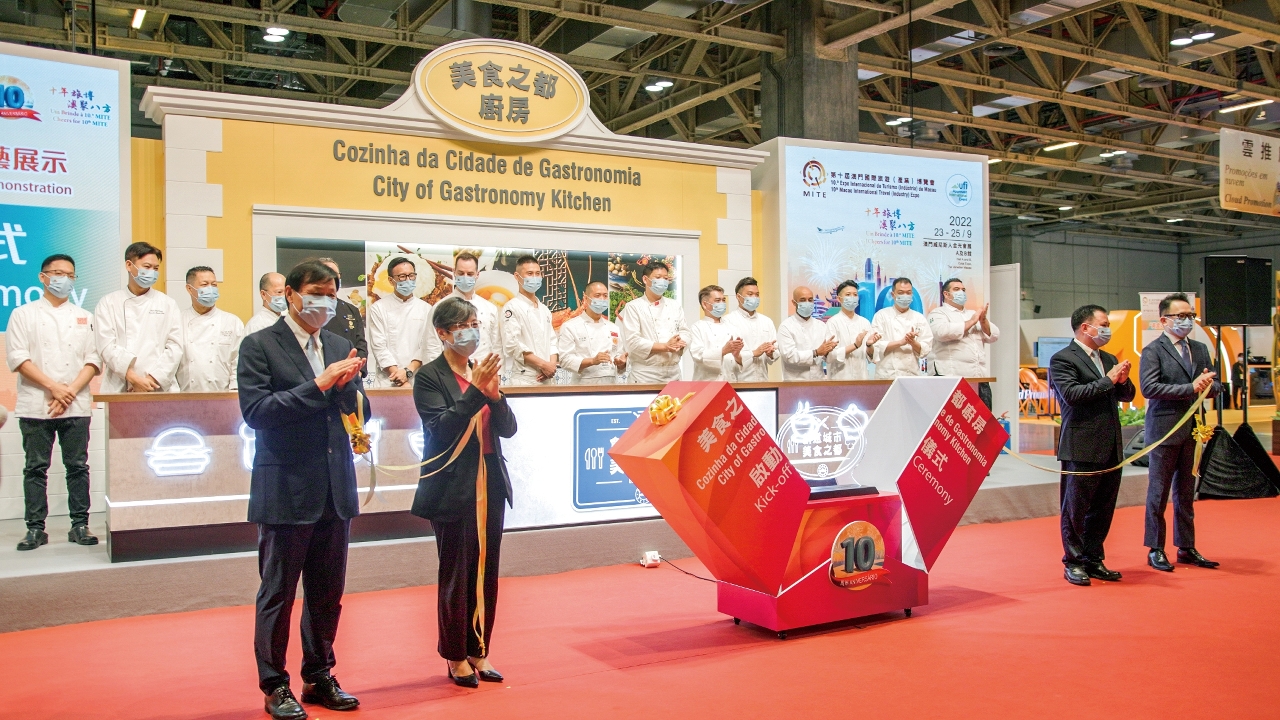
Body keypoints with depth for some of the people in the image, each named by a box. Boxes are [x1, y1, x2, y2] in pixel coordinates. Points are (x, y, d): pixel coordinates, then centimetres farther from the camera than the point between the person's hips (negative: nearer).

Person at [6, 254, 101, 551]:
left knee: (78, 467, 2)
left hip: (76, 406, 2)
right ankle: (35, 528, 7)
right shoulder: (23, 314, 7)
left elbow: (93, 360, 6)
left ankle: (80, 525, 7)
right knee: (36, 468, 2)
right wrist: (53, 387, -12)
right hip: (35, 405, -1)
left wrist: (70, 392, -8)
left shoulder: (84, 317, 13)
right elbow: (18, 358, -3)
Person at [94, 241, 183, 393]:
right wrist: (133, 378, -13)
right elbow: (106, 346, -1)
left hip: (160, 390, 1)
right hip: (119, 390, 0)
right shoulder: (108, 303, 10)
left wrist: (152, 379, -9)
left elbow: (174, 347, 3)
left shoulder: (168, 305, 12)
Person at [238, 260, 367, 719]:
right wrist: (318, 385, -19)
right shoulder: (259, 346, -5)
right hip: (286, 490, -5)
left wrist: (345, 385, -11)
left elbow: (359, 412, 10)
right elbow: (256, 411, -15)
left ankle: (319, 677, 29)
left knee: (328, 594, 14)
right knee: (278, 594, 6)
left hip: (335, 489, 5)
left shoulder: (339, 347, 11)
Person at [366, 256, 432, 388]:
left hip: (417, 380, 1)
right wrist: (400, 377, -10)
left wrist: (408, 371, -10)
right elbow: (379, 346, -2)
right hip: (386, 381, -1)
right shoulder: (378, 308, 4)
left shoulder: (426, 309, 9)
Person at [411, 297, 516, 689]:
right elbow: (442, 428, -18)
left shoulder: (482, 372, 10)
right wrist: (475, 390, -23)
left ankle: (479, 653, 22)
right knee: (455, 575, 3)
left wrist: (494, 393, -14)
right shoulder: (430, 376, -6)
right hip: (453, 487, -5)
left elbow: (508, 428, 4)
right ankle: (456, 658, 17)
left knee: (487, 572, 10)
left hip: (490, 483, 6)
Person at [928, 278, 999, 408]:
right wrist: (970, 322, -7)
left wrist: (983, 320, -1)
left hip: (980, 377, 6)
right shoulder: (938, 313, 5)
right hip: (954, 377, -6)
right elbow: (942, 332, -17)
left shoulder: (973, 314, 25)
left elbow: (993, 336, 17)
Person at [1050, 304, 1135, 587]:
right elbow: (1071, 394, -19)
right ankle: (1073, 563, 12)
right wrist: (1108, 380, -15)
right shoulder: (1062, 359, -7)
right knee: (1076, 509, 2)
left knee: (1104, 508, 11)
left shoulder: (1109, 359, 17)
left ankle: (1093, 560, 22)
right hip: (1081, 448, -7)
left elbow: (1127, 395, 18)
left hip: (1111, 447, 7)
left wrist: (1123, 381, -3)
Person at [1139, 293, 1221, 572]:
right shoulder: (1153, 351, -6)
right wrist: (1191, 388, -20)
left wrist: (1207, 385, -10)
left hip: (1193, 430, 6)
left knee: (1186, 492, 13)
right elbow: (1149, 388, -18)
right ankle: (1155, 550, 10)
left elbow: (1215, 385, 13)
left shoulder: (1200, 349, 14)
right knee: (1159, 492, 2)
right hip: (1165, 430, -6)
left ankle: (1186, 548, 21)